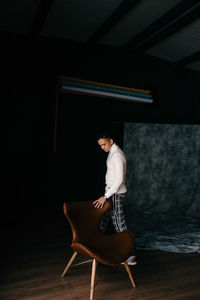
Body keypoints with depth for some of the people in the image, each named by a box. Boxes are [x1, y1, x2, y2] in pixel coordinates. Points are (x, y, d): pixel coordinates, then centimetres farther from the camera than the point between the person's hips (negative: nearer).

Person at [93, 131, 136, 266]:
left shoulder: (117, 155, -21)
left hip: (116, 194, -10)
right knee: (103, 217, 20)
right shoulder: (113, 152, 11)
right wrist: (107, 191, 19)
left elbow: (119, 179, -26)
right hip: (112, 191, 10)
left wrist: (105, 196, -26)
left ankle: (130, 256, 8)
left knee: (119, 224, -3)